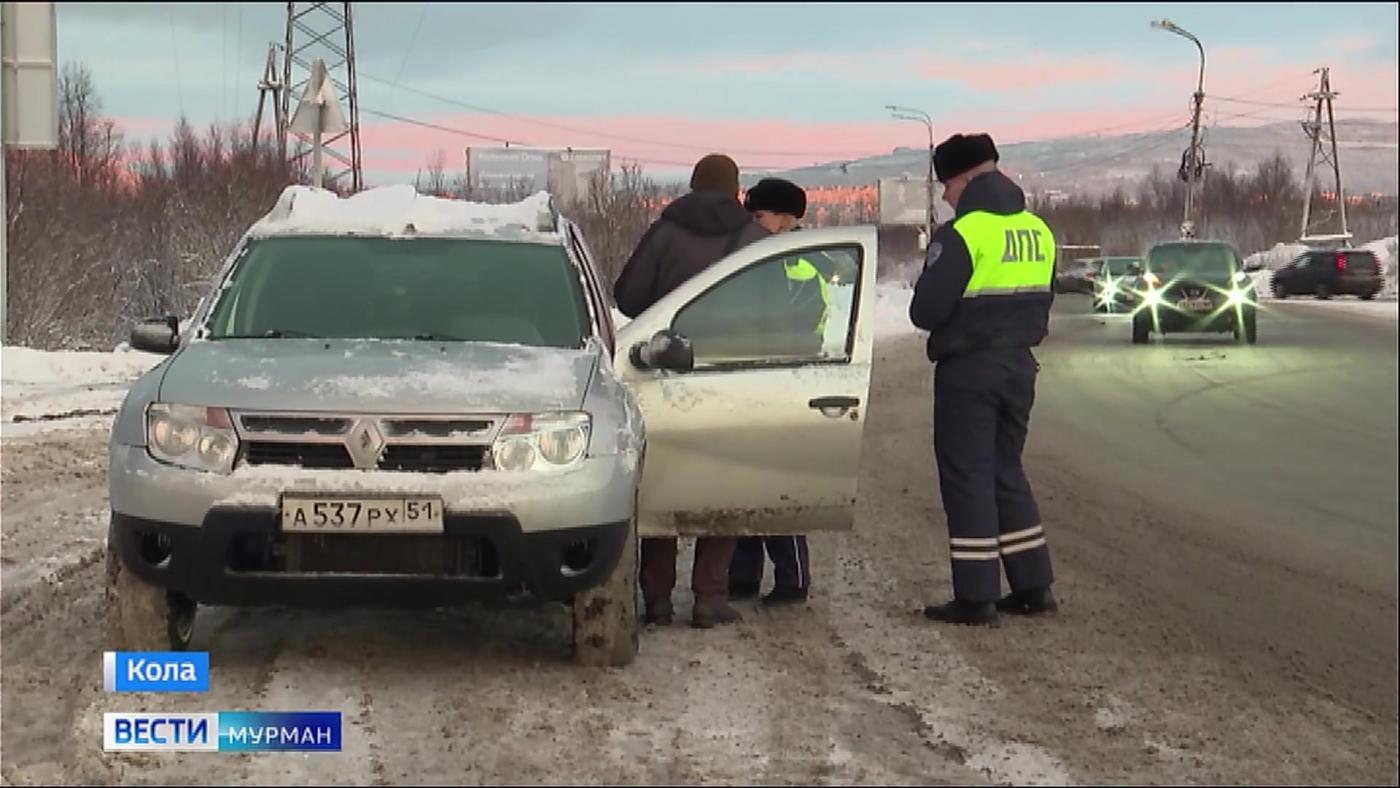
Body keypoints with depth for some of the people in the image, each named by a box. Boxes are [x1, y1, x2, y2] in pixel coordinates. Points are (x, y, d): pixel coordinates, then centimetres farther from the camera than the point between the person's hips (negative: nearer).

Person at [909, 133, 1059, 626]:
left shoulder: (963, 233, -17)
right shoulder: (1037, 231, 8)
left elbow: (926, 310, -17)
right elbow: (1041, 304, 14)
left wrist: (947, 326, 3)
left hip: (968, 369, -7)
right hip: (1018, 365, 7)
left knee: (967, 477, -1)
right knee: (1006, 471, 17)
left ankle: (976, 596, -1)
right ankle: (1033, 585, 17)